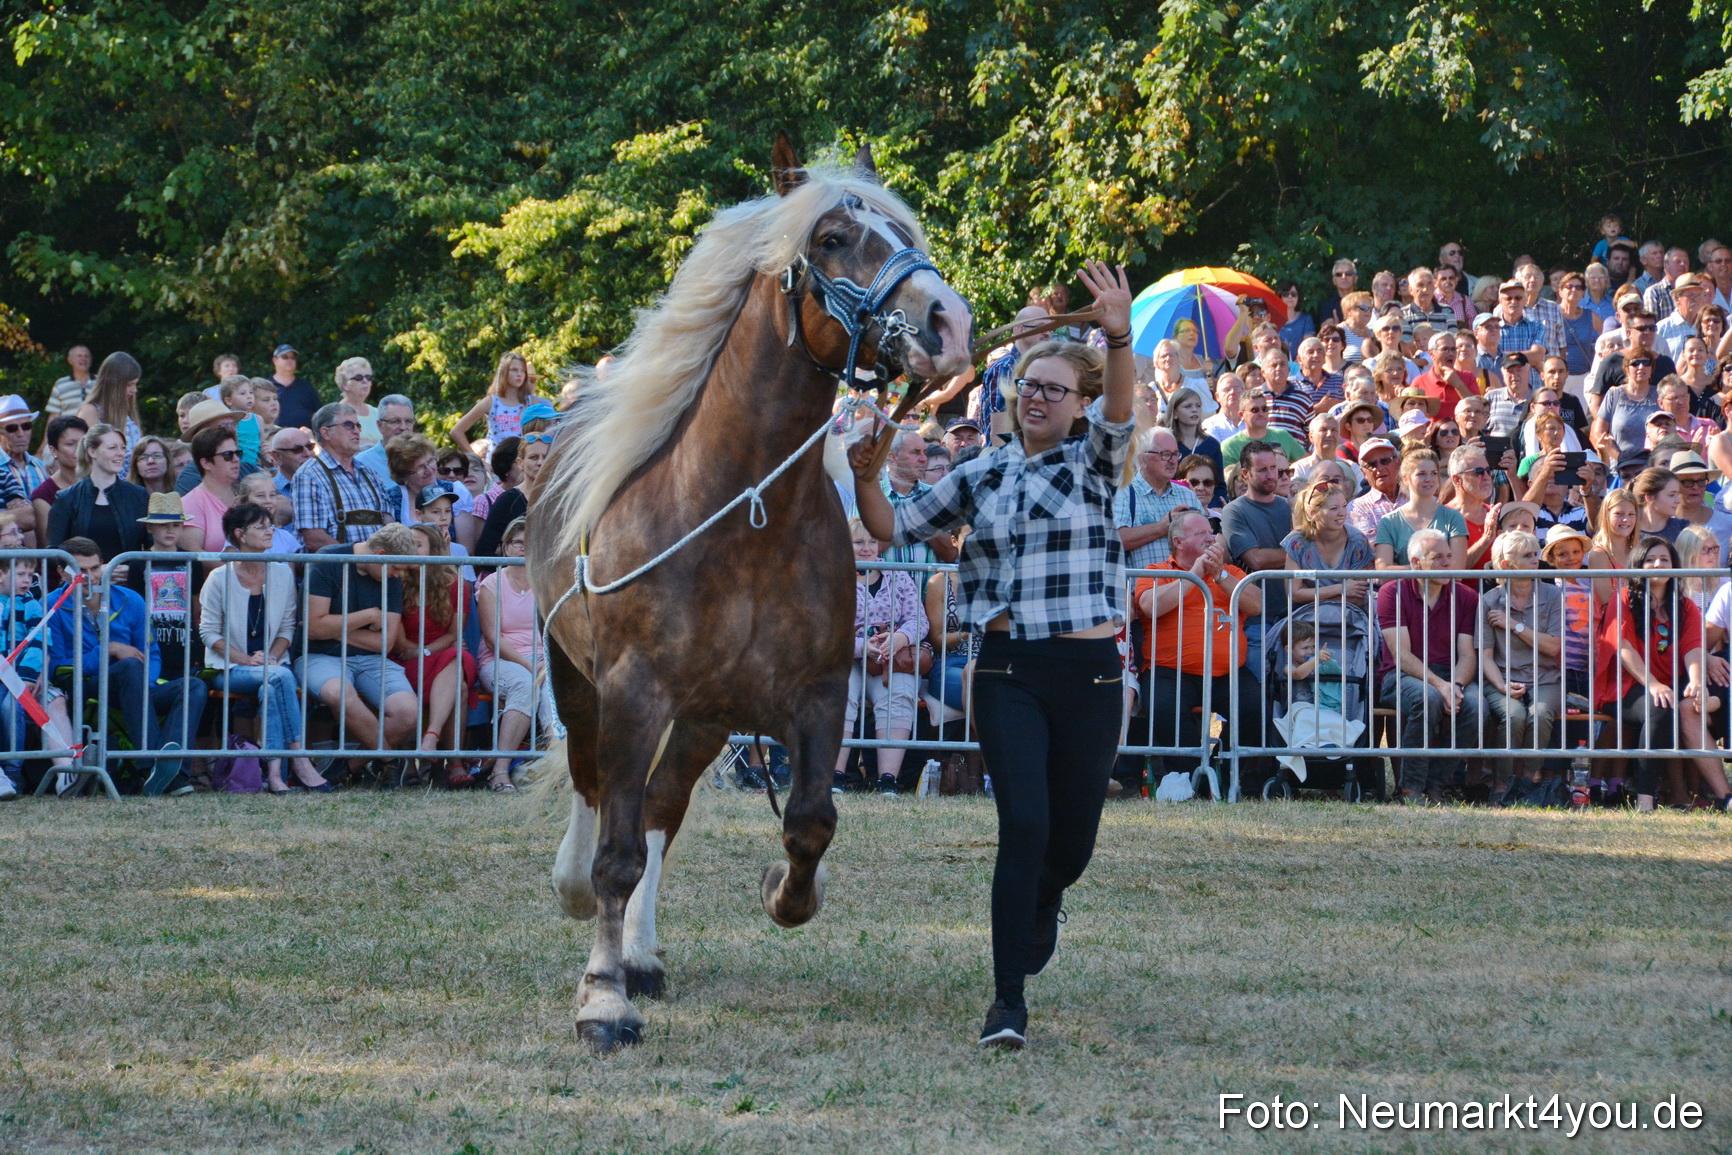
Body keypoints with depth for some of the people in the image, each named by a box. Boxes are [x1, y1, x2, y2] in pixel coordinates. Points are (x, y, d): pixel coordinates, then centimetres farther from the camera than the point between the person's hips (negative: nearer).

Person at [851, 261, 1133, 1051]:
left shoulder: (1094, 459, 3)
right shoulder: (982, 477, 10)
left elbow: (1120, 407, -19)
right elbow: (895, 528, 14)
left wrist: (1119, 340, -39)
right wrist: (865, 479, -6)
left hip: (1089, 670, 0)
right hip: (1008, 673, 0)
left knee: (1073, 839, 8)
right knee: (1024, 826, -13)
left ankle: (1042, 905, 45)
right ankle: (1008, 1000, -8)